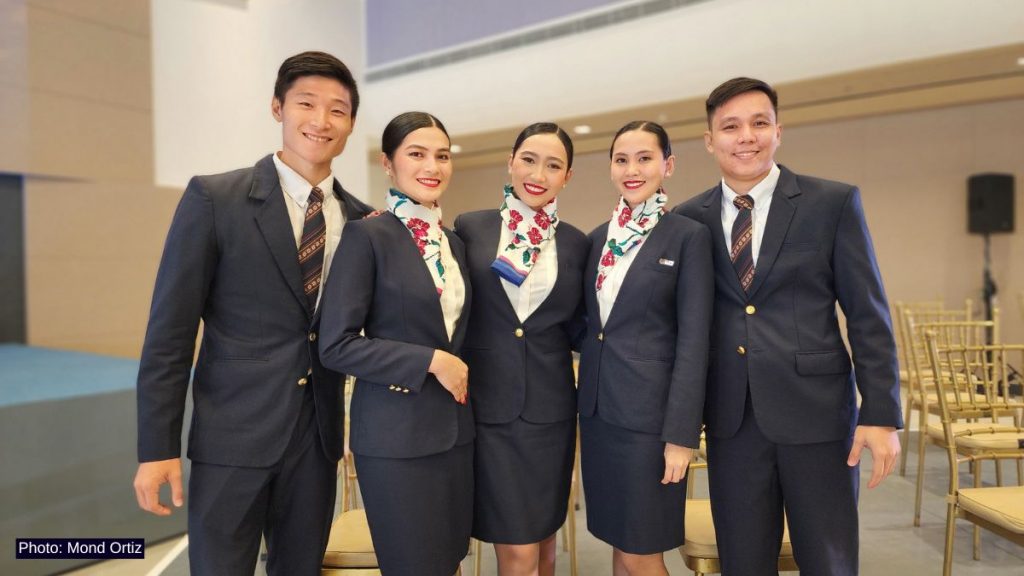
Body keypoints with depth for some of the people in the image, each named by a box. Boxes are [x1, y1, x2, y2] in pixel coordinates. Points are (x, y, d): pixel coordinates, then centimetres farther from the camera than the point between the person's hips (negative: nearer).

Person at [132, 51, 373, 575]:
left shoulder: (361, 218, 4)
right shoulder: (213, 198, -7)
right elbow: (170, 331, -7)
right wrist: (157, 448, -8)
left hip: (317, 436, 4)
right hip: (233, 433, -3)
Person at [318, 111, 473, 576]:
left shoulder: (452, 241, 10)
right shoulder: (367, 235, -11)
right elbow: (336, 344, -15)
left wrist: (459, 369, 6)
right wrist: (430, 361, -16)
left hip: (455, 427, 7)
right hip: (395, 435, -6)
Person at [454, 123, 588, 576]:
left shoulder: (576, 243, 4)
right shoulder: (469, 228, 0)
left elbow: (575, 328, 10)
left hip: (549, 408, 2)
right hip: (486, 405, -2)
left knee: (542, 539, 16)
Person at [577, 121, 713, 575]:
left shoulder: (689, 236, -7)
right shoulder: (598, 238, 9)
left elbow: (694, 340, -11)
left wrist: (682, 433, -14)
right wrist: (581, 407, 9)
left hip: (649, 410, -5)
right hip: (597, 408, 5)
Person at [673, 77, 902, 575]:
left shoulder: (834, 203, -1)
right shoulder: (689, 219, 4)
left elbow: (869, 316, -2)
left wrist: (881, 416, -6)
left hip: (817, 411, -1)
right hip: (730, 419, 2)